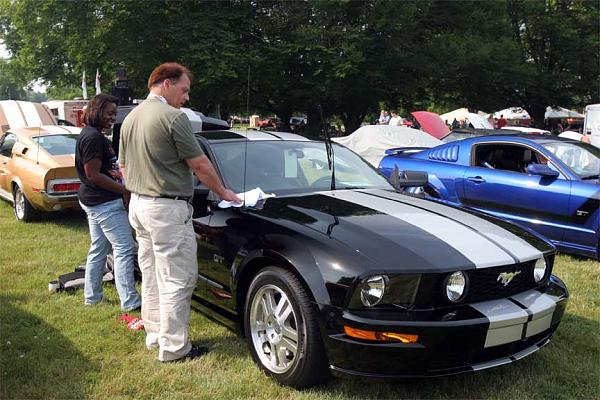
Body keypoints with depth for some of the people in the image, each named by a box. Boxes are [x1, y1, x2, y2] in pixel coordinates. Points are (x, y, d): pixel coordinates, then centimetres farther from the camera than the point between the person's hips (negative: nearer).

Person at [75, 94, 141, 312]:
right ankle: (130, 302, -5)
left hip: (93, 201, 11)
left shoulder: (89, 134, 16)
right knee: (124, 249, -8)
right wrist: (124, 190, -18)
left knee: (98, 249, 17)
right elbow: (93, 174, -21)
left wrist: (123, 188, 12)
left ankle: (91, 296, 26)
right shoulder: (93, 137, -17)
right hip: (105, 203, -11)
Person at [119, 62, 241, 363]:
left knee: (151, 276, 18)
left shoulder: (131, 118, 11)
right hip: (167, 209, -9)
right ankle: (173, 347, 5)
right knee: (177, 280, -2)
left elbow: (123, 166, 18)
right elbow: (200, 164, -13)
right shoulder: (172, 116, -16)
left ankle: (155, 334, 29)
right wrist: (223, 193, 0)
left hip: (138, 205, 10)